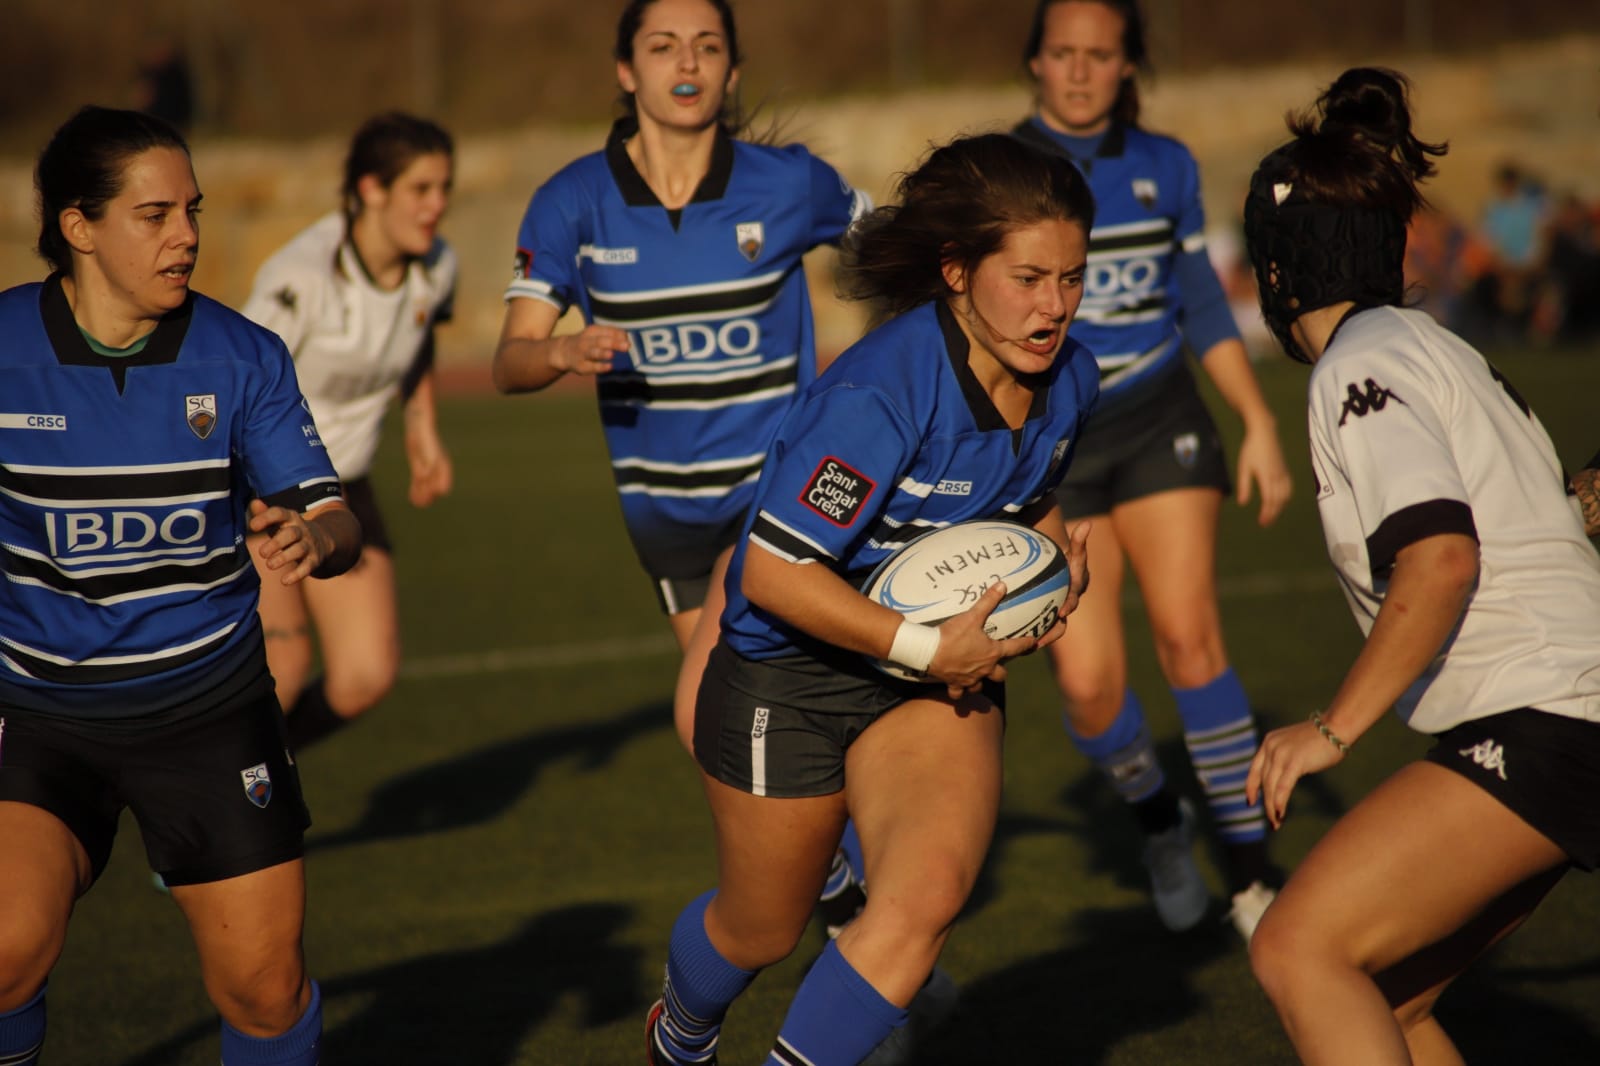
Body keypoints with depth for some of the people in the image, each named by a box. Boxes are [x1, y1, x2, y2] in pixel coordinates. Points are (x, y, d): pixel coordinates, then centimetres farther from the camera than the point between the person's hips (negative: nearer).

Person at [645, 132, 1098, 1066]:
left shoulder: (1067, 379, -7)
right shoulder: (881, 393, -30)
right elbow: (772, 570, -29)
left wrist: (1057, 550, -5)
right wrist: (930, 648, -27)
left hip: (943, 670, 5)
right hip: (789, 675, -5)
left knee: (928, 897, -21)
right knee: (763, 931, 15)